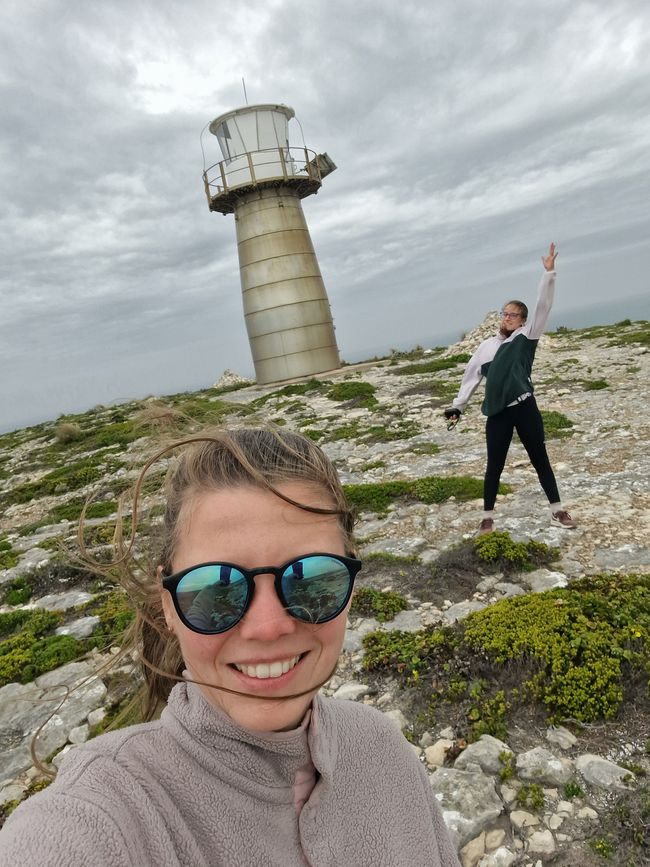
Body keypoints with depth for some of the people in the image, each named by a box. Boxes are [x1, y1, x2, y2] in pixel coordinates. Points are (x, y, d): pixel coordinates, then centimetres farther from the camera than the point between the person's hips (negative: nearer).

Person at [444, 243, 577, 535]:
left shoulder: (527, 336, 2)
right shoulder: (486, 346, 9)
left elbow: (543, 306, -9)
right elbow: (470, 377, 14)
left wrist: (549, 273, -18)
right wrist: (457, 406, 13)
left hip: (524, 407, -1)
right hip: (497, 413, 2)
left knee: (540, 460, 10)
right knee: (494, 466, 8)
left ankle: (557, 510, 25)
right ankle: (488, 517, 20)